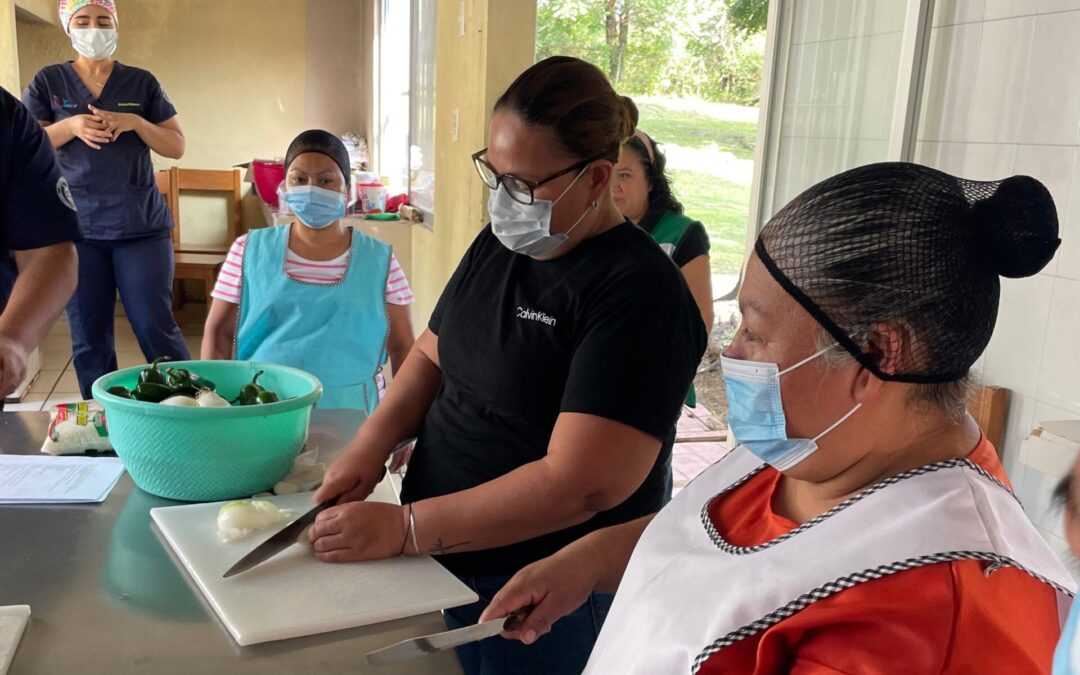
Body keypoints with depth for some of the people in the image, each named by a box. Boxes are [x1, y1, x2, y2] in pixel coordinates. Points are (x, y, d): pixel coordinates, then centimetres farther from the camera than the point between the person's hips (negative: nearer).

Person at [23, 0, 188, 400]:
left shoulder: (142, 82, 8)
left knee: (156, 328, -4)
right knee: (89, 337, 6)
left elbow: (176, 147, 6)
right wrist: (70, 127, -12)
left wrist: (135, 122, -12)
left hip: (141, 226, -1)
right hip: (76, 228, 1)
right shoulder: (48, 82, 8)